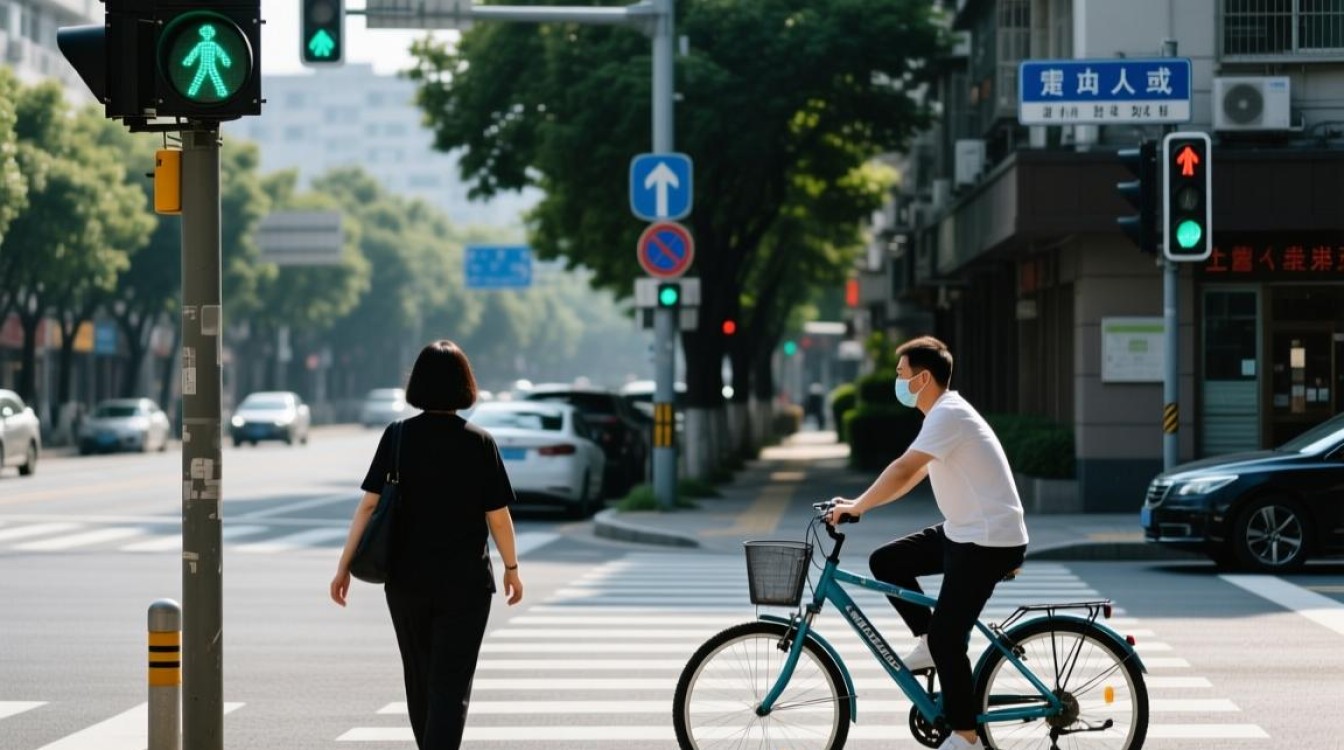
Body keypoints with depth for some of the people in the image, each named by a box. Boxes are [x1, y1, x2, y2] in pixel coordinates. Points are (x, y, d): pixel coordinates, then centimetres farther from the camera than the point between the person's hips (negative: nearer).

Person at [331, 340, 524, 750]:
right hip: (464, 581, -2)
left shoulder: (397, 437, -3)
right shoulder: (479, 442, -6)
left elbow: (369, 504, -8)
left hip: (407, 580, 2)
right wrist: (511, 568, 9)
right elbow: (498, 516, -5)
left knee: (419, 680, 18)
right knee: (451, 684, -2)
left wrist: (345, 565, -4)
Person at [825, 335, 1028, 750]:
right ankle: (929, 645, 13)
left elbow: (903, 471, -26)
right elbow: (911, 476, 17)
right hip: (963, 532, 10)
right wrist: (859, 503, 9)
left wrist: (855, 507, -19)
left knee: (946, 637, -9)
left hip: (989, 541, -10)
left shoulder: (948, 414, -19)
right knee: (885, 561, 8)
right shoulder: (943, 414, 13)